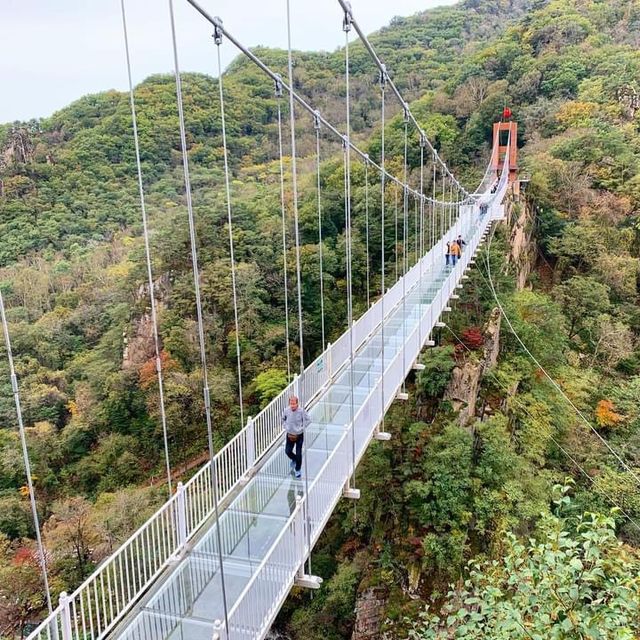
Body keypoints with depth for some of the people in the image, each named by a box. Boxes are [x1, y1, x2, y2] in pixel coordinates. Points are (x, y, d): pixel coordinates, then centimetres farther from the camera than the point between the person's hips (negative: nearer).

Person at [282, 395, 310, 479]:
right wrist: (285, 427, 2)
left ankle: (298, 470, 26)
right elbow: (283, 418, 10)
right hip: (290, 435, 3)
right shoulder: (286, 410, -12)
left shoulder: (301, 411, -21)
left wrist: (302, 428, -8)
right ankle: (294, 459, 41)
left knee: (298, 454, 4)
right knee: (287, 451, 6)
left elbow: (308, 420, -6)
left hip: (299, 435, -3)